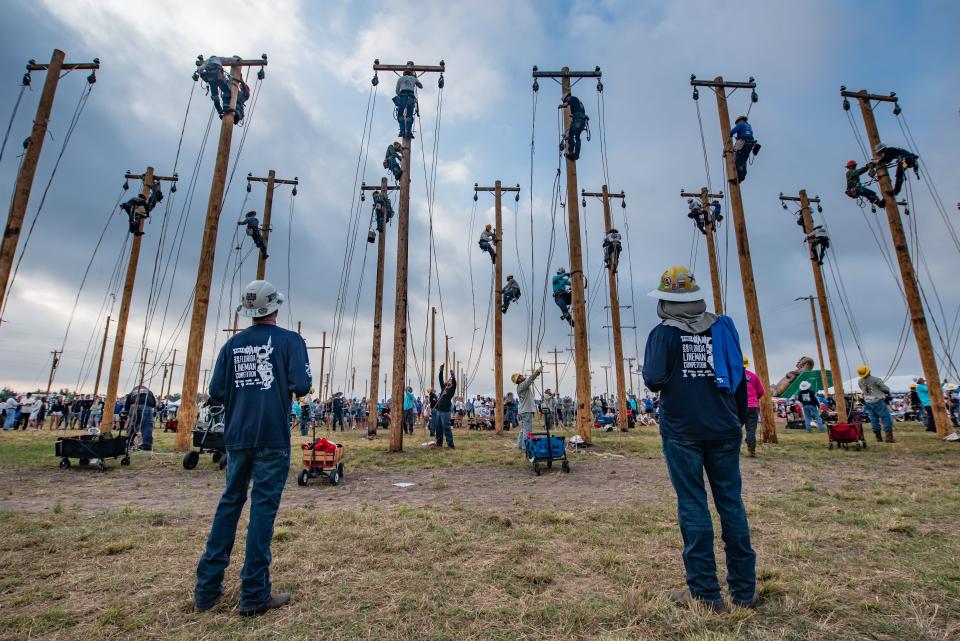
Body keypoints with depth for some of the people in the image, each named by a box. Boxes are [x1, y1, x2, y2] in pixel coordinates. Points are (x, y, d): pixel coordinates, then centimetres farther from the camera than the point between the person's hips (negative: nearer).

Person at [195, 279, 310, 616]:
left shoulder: (232, 344, 8)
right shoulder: (290, 340, -6)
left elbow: (216, 392, 3)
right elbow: (302, 387, -14)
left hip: (237, 437, 5)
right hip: (272, 438, -5)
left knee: (230, 503, 17)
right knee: (263, 508, 1)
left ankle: (207, 587, 24)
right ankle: (254, 594, 9)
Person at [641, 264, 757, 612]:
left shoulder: (663, 333, -8)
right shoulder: (723, 327, 5)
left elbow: (654, 381, -16)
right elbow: (740, 376, 9)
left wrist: (653, 376, 7)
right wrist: (739, 417, 18)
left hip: (682, 431, -4)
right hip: (724, 429, 4)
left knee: (693, 505, 3)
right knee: (731, 502, 12)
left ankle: (705, 592, 10)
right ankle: (744, 589, 22)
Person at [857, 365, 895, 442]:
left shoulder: (859, 382, -2)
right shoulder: (875, 379, -17)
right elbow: (886, 389, -5)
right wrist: (888, 393, 16)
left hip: (868, 403, 5)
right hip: (878, 402, -5)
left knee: (874, 420, 10)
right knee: (887, 419, 3)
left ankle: (878, 437, 15)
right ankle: (888, 437, -1)